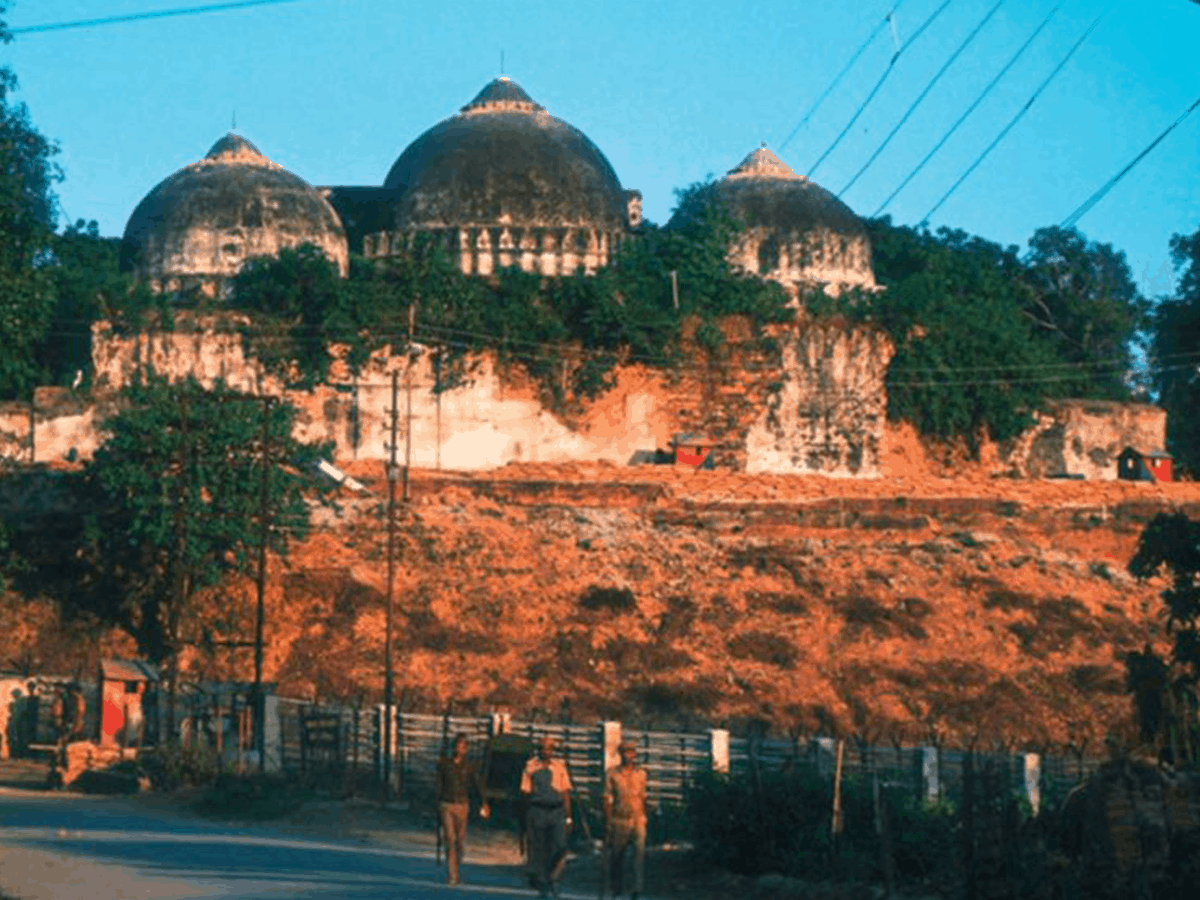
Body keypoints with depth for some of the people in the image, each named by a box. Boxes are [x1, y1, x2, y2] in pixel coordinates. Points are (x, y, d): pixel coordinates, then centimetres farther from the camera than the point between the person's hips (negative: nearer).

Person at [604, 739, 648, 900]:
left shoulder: (641, 774, 9)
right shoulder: (613, 775, 1)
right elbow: (607, 799, 1)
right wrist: (608, 822, -4)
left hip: (638, 819, 1)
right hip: (619, 819, -1)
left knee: (640, 850, -15)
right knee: (616, 855, 7)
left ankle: (639, 887, -19)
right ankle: (616, 887, 23)